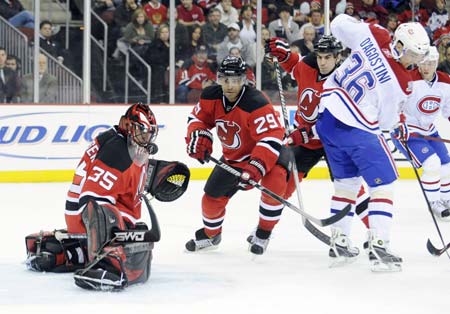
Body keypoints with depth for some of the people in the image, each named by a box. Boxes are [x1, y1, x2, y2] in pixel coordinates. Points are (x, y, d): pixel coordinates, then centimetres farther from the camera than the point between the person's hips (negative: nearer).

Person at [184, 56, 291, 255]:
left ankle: (263, 233, -12)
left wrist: (255, 167, -48)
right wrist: (198, 137, -16)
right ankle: (211, 233, 39)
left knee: (274, 182, -33)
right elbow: (198, 118, 4)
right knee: (212, 196, 5)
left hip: (265, 152, -5)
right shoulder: (211, 97, -14)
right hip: (232, 157, 6)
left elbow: (271, 138, -38)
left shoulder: (256, 104, -34)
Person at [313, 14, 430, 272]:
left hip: (327, 115, 7)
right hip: (358, 130, -7)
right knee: (383, 183, 1)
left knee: (347, 180, 22)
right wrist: (397, 123, 17)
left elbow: (339, 23, 5)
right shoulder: (400, 83, -17)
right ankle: (378, 245, -9)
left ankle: (339, 238, 27)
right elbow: (387, 121, -5)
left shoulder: (371, 34, -9)